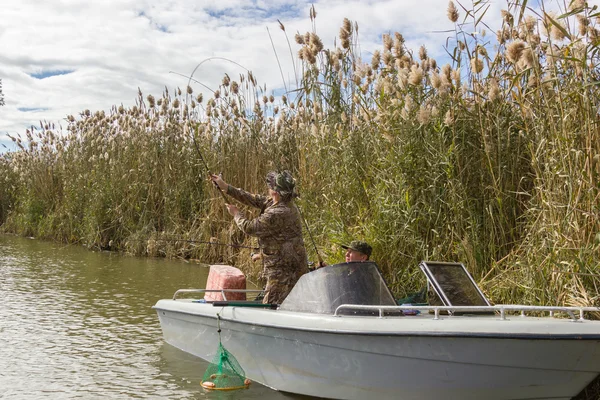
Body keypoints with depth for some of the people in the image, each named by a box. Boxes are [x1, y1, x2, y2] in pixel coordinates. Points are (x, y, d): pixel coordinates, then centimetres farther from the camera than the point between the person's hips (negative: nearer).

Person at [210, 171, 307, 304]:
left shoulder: (278, 213, -25)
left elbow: (249, 228, -16)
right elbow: (254, 199, 11)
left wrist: (236, 214, 4)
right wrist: (226, 187, 11)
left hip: (284, 270, -10)